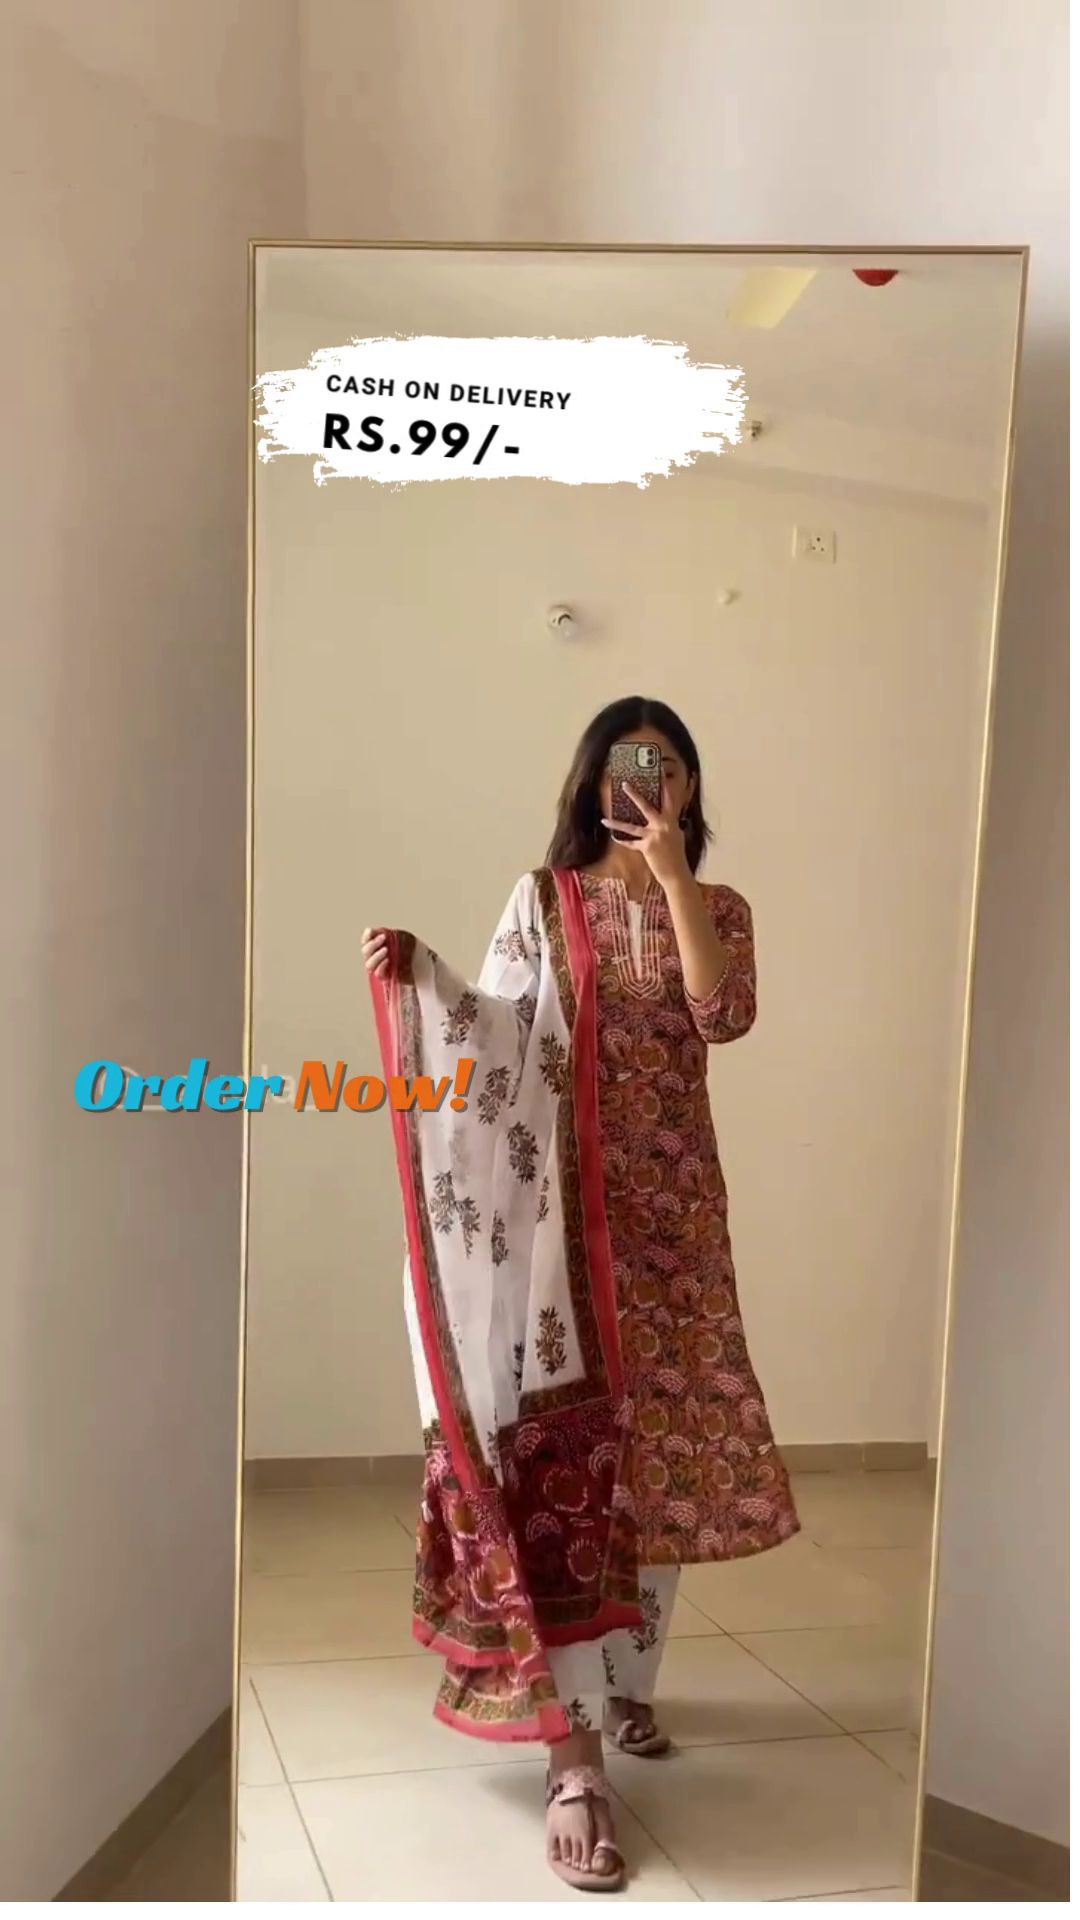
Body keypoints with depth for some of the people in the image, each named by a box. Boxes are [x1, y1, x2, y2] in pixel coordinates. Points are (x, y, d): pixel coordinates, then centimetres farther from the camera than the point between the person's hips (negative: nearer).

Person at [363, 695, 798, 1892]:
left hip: (674, 1207, 3)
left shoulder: (718, 908, 8)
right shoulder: (542, 901, 3)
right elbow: (495, 1036, -4)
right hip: (563, 1207, -3)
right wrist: (418, 977, -20)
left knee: (666, 1449, 10)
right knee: (564, 1447, -9)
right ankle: (574, 1762, -5)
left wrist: (673, 874, -14)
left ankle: (623, 1686, 31)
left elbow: (724, 1016, -12)